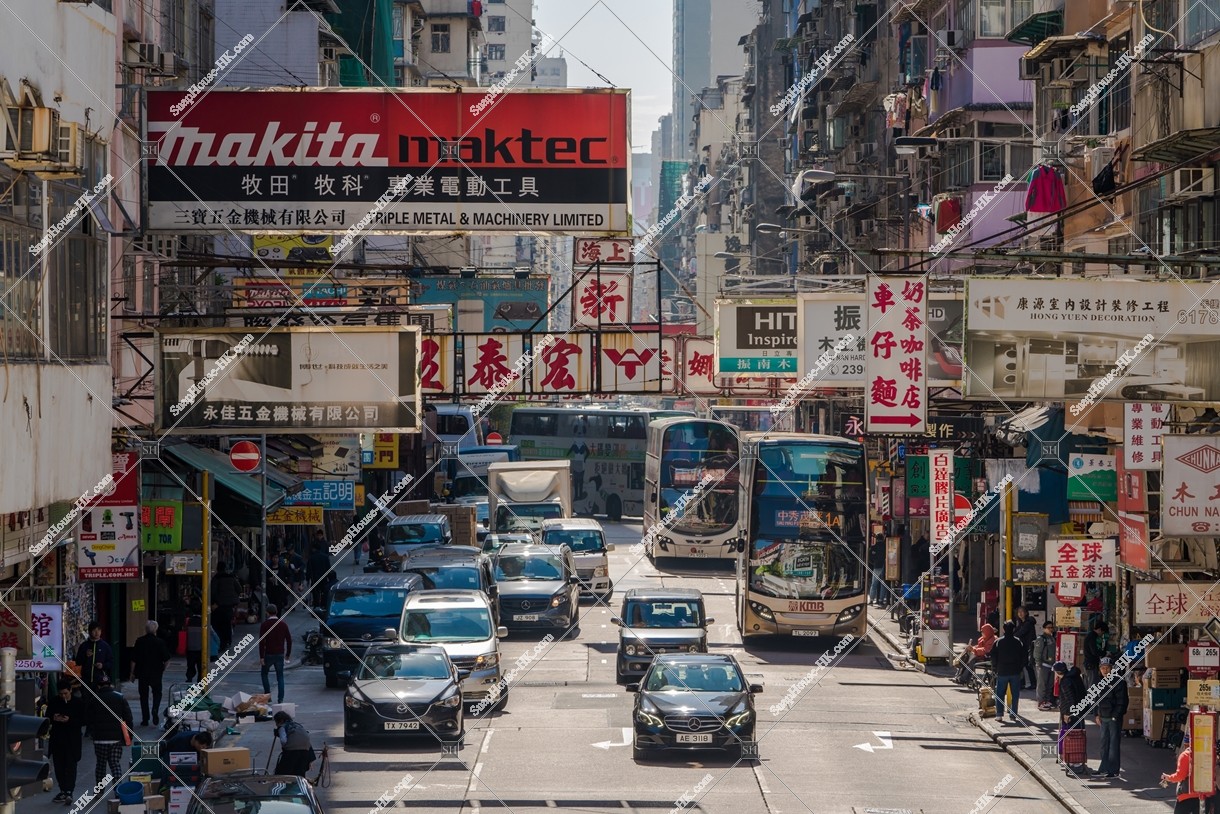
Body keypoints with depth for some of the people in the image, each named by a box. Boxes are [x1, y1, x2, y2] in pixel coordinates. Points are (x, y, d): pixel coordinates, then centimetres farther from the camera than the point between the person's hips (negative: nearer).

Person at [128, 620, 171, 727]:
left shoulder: (139, 641, -5)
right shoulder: (159, 642, -7)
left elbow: (134, 659, -4)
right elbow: (166, 659, -6)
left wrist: (132, 673, 5)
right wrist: (163, 669, 13)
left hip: (142, 673, 0)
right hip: (156, 673, 0)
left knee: (144, 695, 9)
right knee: (157, 693, 16)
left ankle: (145, 719, 8)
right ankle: (155, 710, -11)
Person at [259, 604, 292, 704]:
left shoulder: (265, 625, -8)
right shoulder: (283, 624, 3)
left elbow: (261, 642, -13)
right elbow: (289, 640, 6)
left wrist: (261, 657, -11)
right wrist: (288, 654, 17)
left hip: (268, 654, -3)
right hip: (280, 654, 3)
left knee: (264, 674, 17)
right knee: (280, 676, 8)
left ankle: (267, 695, 10)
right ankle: (280, 700, 2)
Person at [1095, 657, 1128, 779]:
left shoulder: (1118, 681, -9)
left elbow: (1122, 700, -12)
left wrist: (1116, 715, -16)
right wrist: (1098, 715, 14)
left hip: (1114, 717, -8)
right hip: (1103, 717, 8)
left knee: (1114, 743, -6)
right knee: (1104, 743, 13)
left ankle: (1113, 770, -3)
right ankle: (1105, 767, 21)